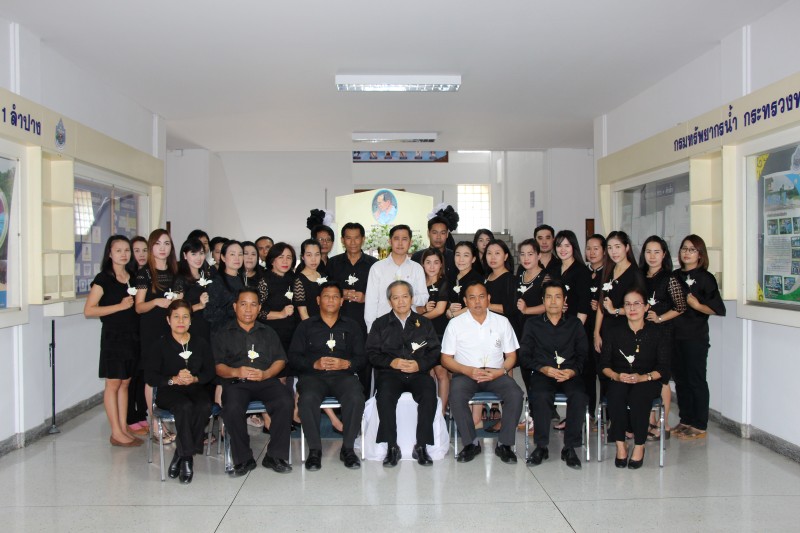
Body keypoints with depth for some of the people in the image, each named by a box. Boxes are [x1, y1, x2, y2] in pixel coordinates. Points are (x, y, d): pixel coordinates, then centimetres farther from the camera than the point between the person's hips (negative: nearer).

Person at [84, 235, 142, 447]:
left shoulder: (133, 277, 12)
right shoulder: (103, 278, -6)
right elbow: (88, 310, -12)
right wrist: (120, 306, -16)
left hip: (132, 334, 6)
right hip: (113, 335, -6)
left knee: (125, 382, 10)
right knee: (113, 383, -1)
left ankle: (124, 427, 16)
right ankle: (116, 433, 5)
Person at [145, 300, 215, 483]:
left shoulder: (201, 343, 13)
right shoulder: (161, 345, 6)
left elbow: (210, 371, 9)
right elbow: (150, 376, -1)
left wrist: (195, 379, -12)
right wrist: (174, 380, -16)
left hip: (195, 388, 2)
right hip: (169, 392, -2)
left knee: (204, 406, -33)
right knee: (185, 407, -36)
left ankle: (181, 455, -20)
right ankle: (187, 457, -24)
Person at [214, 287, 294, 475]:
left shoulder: (268, 332, 22)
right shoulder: (223, 334, 15)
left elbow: (280, 360, 12)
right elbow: (217, 366, 4)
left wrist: (265, 374, -8)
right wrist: (236, 372, -16)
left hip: (266, 381, 2)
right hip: (236, 382, -1)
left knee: (286, 402, -28)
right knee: (232, 408, -34)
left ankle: (275, 456, -15)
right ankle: (243, 459, -14)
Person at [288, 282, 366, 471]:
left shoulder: (351, 326, 19)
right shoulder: (306, 326, 16)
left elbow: (361, 357, 9)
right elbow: (293, 356, 5)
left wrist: (345, 363, -11)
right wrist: (315, 363, -11)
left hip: (344, 375, 1)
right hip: (313, 376, 0)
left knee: (356, 398, -32)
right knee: (307, 399, -34)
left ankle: (347, 448, -15)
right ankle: (314, 450, -17)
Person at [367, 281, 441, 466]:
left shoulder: (424, 323, 19)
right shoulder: (380, 324, 17)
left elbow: (435, 351, 9)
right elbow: (372, 353, 7)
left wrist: (420, 364, -10)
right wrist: (391, 362, -11)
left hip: (418, 373, 0)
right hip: (390, 373, 0)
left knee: (429, 395, -31)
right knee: (385, 395, -33)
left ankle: (421, 446, -20)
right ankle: (392, 447, -22)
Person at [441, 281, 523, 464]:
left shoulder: (502, 321, 9)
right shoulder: (455, 323, 4)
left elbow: (511, 356, 10)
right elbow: (446, 359, 2)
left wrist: (500, 372, -11)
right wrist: (468, 370, -14)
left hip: (496, 374, 1)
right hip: (466, 373, -1)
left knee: (516, 394, -27)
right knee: (456, 396, -33)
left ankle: (504, 443, -11)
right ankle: (471, 443, -13)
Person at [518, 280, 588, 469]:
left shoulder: (575, 324, 16)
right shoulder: (532, 324, 13)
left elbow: (583, 355, 8)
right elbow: (524, 356, 6)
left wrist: (572, 371, -11)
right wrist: (543, 369, -11)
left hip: (570, 374, 1)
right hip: (542, 374, -1)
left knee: (579, 396, -32)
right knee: (540, 396, -33)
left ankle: (570, 448, -18)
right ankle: (541, 446, -17)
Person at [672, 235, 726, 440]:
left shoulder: (705, 278, -6)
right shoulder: (675, 276, 11)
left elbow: (718, 309, -12)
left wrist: (696, 305, -19)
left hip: (695, 338, -6)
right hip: (675, 336, 6)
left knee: (696, 380, 1)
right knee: (680, 379, 12)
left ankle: (699, 426, 10)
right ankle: (686, 421, 24)